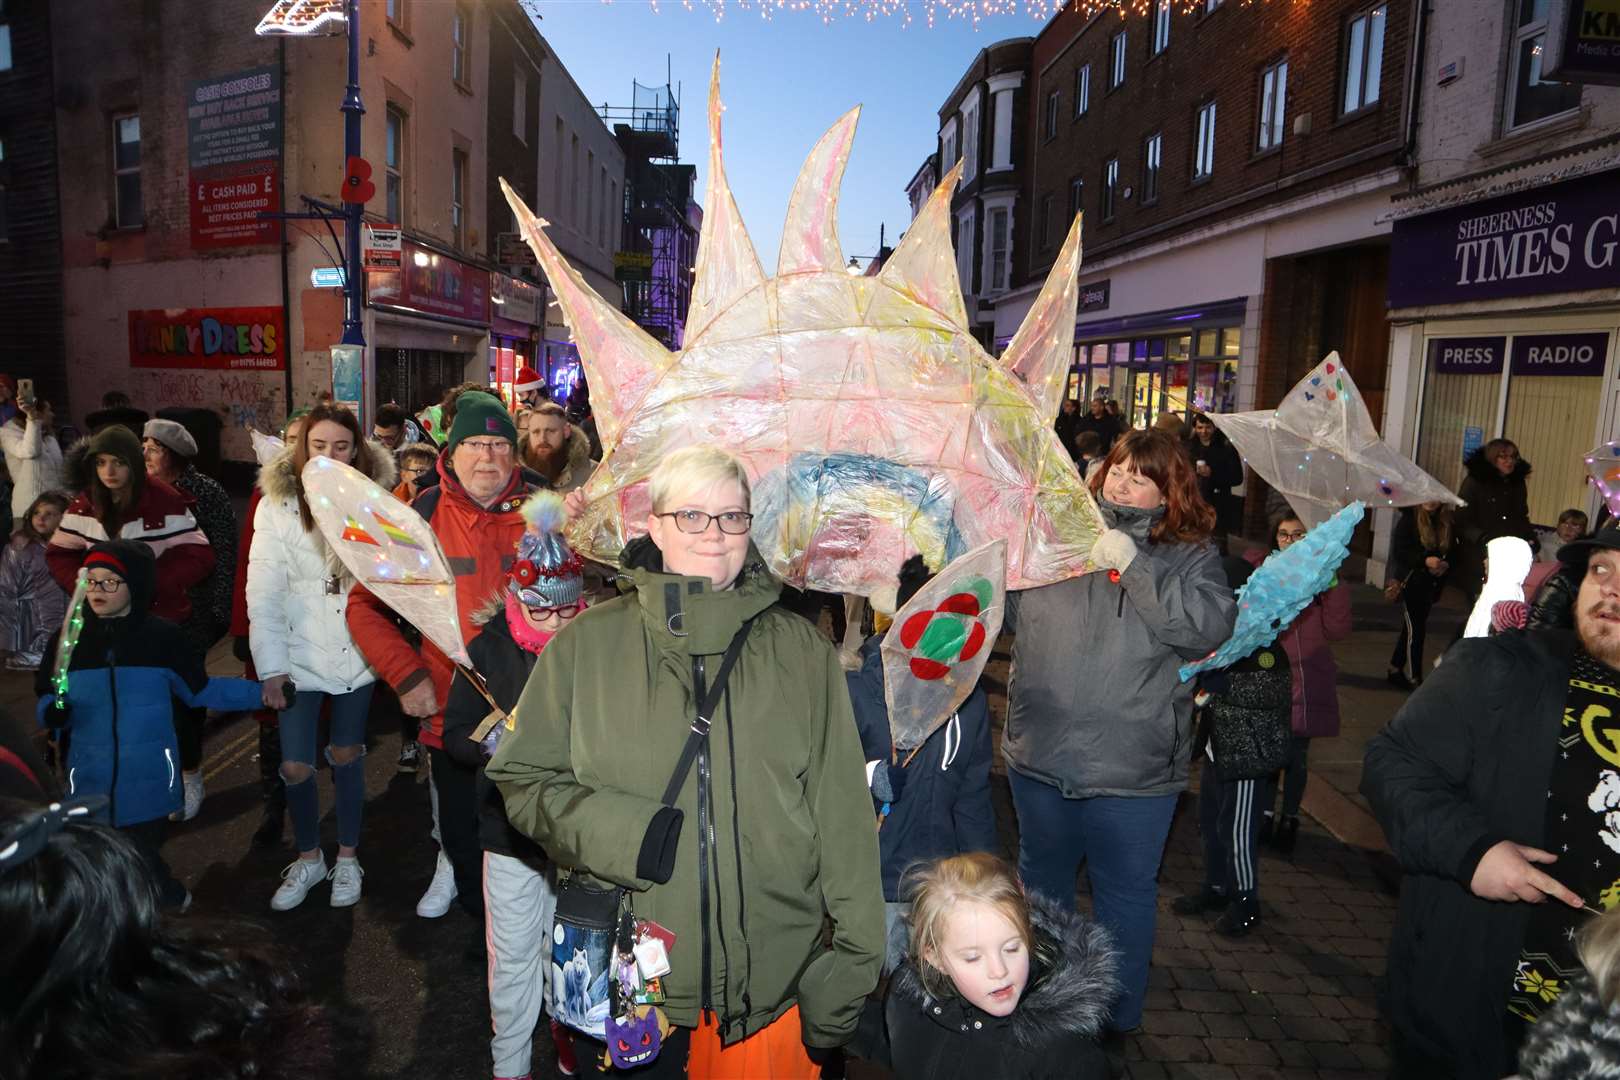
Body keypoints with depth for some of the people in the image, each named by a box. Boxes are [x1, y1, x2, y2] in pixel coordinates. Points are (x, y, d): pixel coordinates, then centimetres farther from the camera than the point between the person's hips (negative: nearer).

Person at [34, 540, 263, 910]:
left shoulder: (162, 637, -3)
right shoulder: (68, 640, 2)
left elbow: (201, 691, 4)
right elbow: (48, 703, 7)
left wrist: (264, 693, -4)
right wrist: (54, 712, -17)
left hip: (149, 779, -2)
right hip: (91, 781, 2)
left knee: (144, 854, 5)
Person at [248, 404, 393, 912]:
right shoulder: (277, 505, -7)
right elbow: (264, 592, -7)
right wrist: (271, 667, -9)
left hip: (357, 651, 1)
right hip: (300, 653, 0)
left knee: (347, 755, 12)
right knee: (295, 766, 3)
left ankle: (347, 858, 30)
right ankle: (308, 857, 28)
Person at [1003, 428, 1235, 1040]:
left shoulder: (1189, 555, -2)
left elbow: (1213, 625, -20)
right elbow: (1008, 606, 13)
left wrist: (1133, 563, -23)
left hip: (1131, 772, -3)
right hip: (1040, 758, 3)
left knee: (1125, 893, 14)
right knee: (1042, 880, 22)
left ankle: (1119, 1017, 36)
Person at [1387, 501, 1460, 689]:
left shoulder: (1449, 522, 2)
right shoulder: (1408, 519, -8)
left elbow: (1454, 552, 5)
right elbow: (1398, 552, -13)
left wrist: (1446, 564, -16)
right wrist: (1425, 560, -25)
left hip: (1432, 585, 4)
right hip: (1411, 583, -4)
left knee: (1410, 629, 14)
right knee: (1415, 630, -6)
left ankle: (1395, 670, 27)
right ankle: (1415, 678, 2)